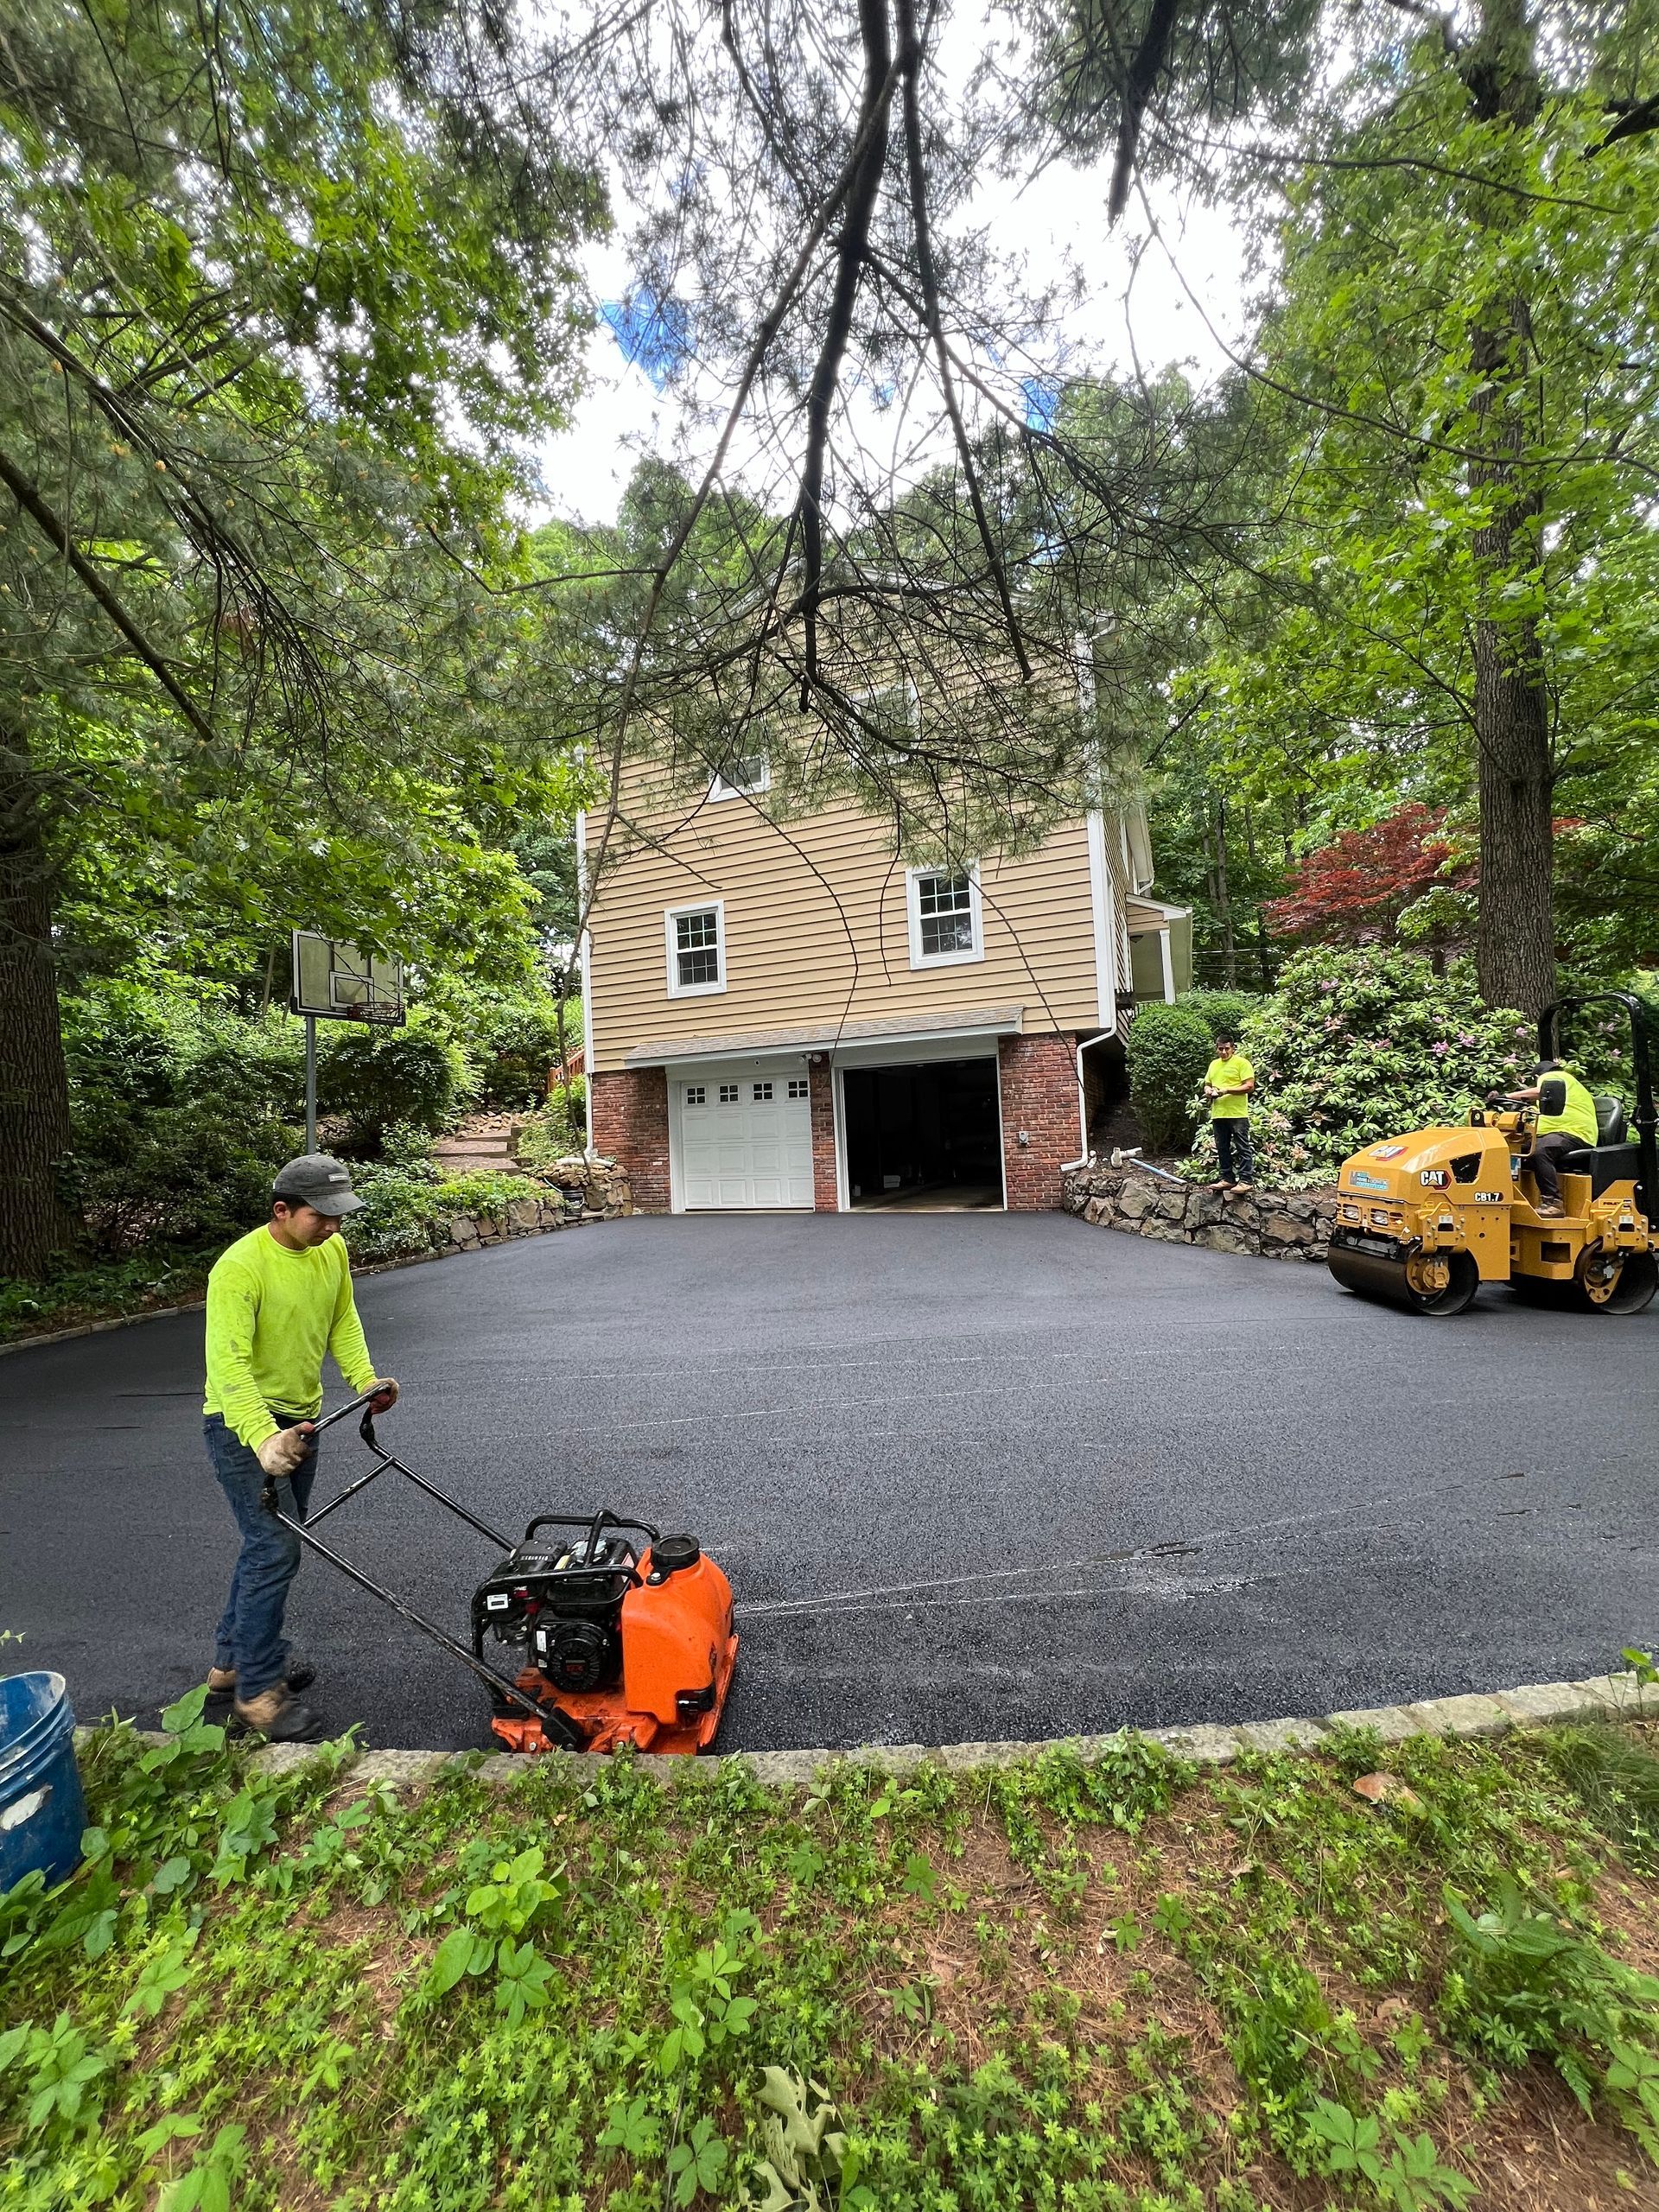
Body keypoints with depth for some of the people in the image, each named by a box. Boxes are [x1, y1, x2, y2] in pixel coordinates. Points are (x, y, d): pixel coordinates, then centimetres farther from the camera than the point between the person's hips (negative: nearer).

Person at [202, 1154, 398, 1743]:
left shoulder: (332, 1250, -4)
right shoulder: (240, 1266, -26)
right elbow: (229, 1363, -31)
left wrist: (365, 1378, -8)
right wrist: (263, 1438, -41)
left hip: (299, 1418, 7)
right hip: (243, 1425, -7)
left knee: (271, 1542, 19)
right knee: (277, 1548, -7)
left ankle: (233, 1660, 37)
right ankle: (258, 1692, 10)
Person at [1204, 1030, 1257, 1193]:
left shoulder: (1241, 1062, -4)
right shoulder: (1213, 1064, 16)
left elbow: (1249, 1086, -11)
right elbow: (1207, 1084, 24)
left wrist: (1227, 1090, -19)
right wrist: (1208, 1090, 1)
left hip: (1238, 1114, -7)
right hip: (1218, 1114, 7)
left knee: (1242, 1148, -3)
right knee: (1222, 1148, 11)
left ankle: (1245, 1180, 0)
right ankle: (1227, 1179, 19)